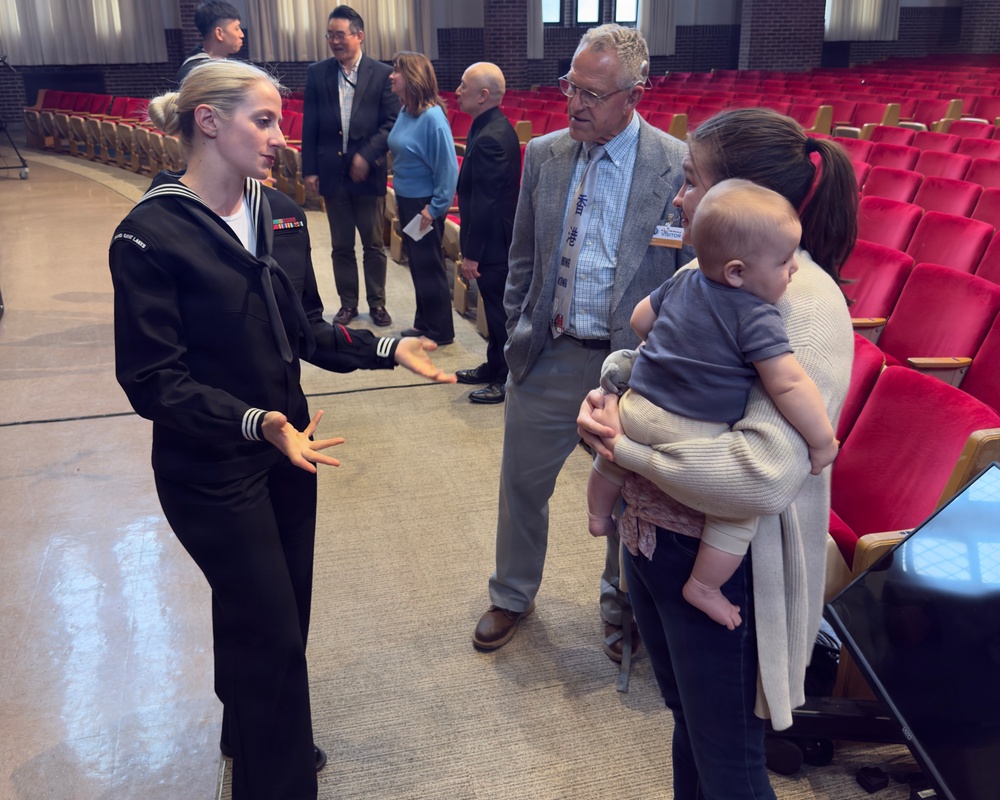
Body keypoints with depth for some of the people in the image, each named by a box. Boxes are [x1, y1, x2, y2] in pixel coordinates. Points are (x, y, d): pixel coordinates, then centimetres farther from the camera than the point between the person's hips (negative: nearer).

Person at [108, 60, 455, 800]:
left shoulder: (280, 215, 0)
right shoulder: (149, 236, -18)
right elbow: (153, 380, -18)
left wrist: (387, 348, -5)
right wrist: (255, 423, -30)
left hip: (285, 449, 6)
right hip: (211, 470, -6)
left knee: (270, 615, 21)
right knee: (272, 632, 4)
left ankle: (253, 733, 49)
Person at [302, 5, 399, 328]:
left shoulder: (382, 74, -2)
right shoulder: (316, 73, 5)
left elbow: (392, 123, -4)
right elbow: (309, 126, 4)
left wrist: (367, 156, -15)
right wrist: (309, 169, 0)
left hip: (369, 172, -2)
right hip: (332, 173, 2)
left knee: (374, 245, 8)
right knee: (341, 246, 10)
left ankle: (377, 304, 20)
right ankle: (348, 303, 22)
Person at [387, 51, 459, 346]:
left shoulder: (432, 117, -21)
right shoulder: (405, 111, 2)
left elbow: (448, 167, -20)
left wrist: (436, 207, -18)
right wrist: (399, 197, 14)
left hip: (425, 204, -8)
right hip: (406, 200, 8)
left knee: (429, 266, 4)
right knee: (416, 263, 17)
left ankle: (440, 332, 17)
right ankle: (423, 322, 31)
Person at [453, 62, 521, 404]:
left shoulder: (489, 138, -23)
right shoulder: (495, 127, 8)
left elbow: (484, 203, -24)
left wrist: (471, 253, -20)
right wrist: (470, 241, 19)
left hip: (492, 241, -10)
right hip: (498, 237, 10)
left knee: (500, 310, 2)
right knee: (495, 306, 19)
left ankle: (508, 381, 15)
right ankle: (494, 367, 34)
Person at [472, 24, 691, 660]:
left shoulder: (680, 166, -10)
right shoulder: (543, 155, 2)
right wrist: (517, 333, 9)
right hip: (547, 358, 3)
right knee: (522, 482, 15)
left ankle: (623, 609, 41)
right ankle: (513, 596, 41)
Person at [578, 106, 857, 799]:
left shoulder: (805, 302, -24)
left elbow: (764, 475, -33)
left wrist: (627, 446, -22)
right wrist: (611, 391, -8)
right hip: (652, 538, 7)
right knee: (688, 722, 29)